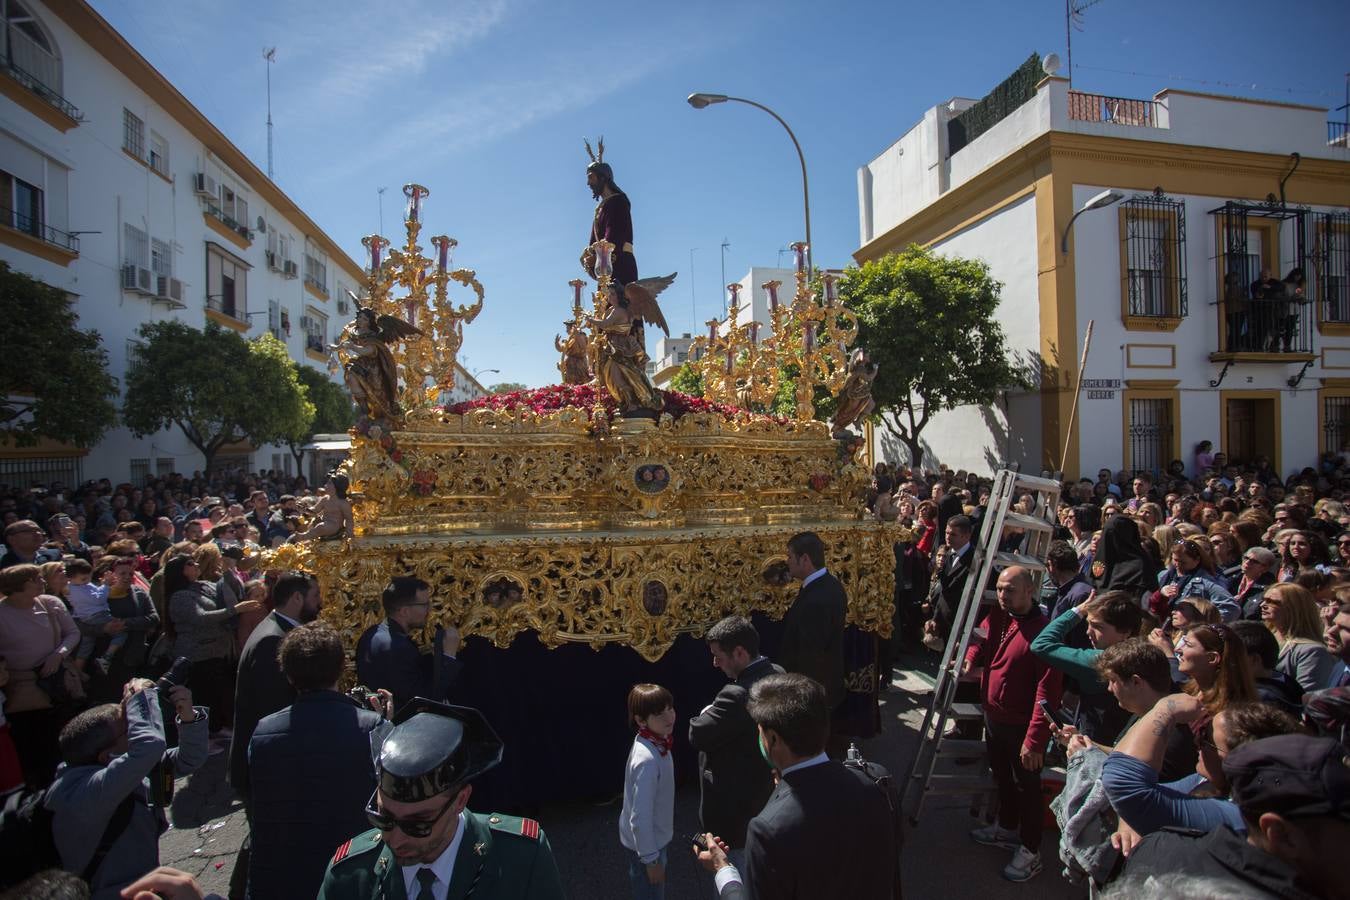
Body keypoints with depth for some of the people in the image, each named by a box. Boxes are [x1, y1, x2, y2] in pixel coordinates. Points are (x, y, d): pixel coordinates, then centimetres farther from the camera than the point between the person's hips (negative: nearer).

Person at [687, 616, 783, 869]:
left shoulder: (738, 695, -36)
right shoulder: (777, 675, -6)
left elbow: (697, 735, -27)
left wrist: (706, 714, -9)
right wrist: (717, 713, -5)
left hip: (735, 805, -9)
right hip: (767, 792, 9)